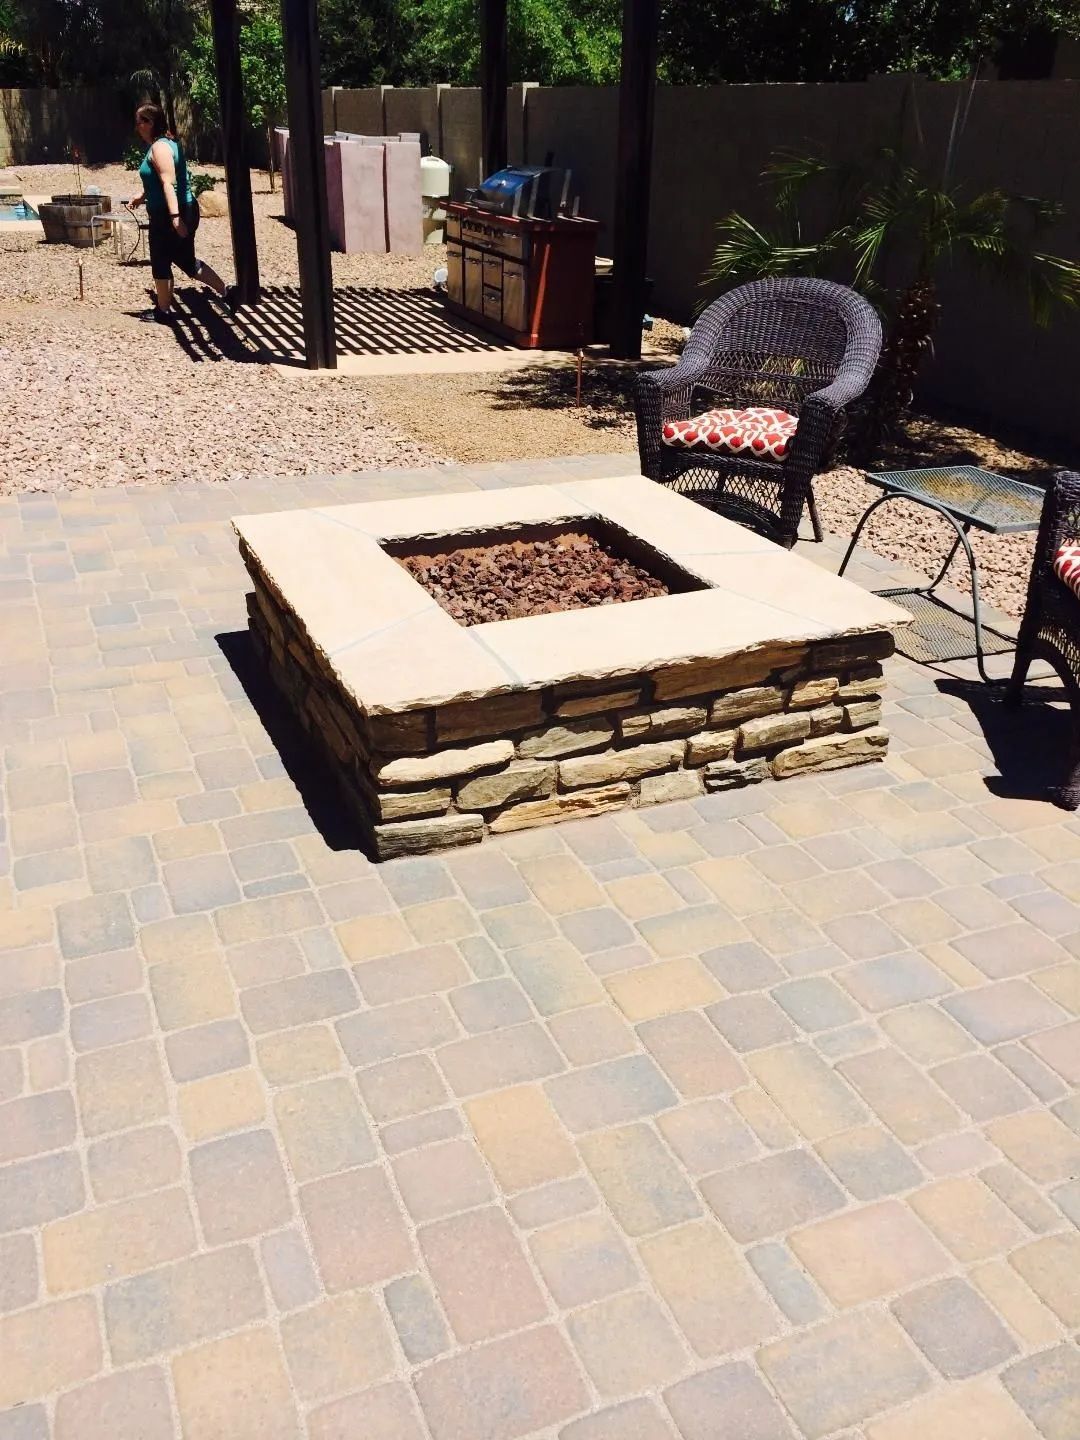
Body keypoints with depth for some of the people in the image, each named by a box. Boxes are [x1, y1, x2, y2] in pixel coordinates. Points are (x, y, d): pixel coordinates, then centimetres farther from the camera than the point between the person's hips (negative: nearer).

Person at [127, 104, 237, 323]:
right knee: (187, 261, 16)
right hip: (185, 211, 10)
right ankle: (226, 291, 13)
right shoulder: (167, 143, 15)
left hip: (167, 216, -10)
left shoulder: (159, 147, -15)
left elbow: (168, 183, -25)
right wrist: (143, 196, 30)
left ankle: (163, 311, 15)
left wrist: (175, 216, -32)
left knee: (161, 263, 4)